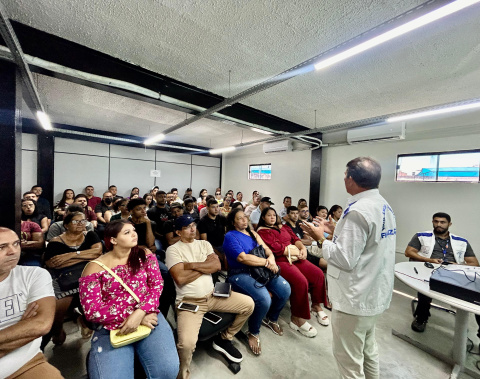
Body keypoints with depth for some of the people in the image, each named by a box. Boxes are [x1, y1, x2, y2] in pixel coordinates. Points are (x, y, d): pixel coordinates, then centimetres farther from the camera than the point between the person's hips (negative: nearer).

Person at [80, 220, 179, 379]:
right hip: (110, 328, 0)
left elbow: (157, 284, -2)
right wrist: (130, 316, -14)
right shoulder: (94, 268, -2)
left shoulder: (144, 255, 3)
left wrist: (140, 313, -19)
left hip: (147, 316, 1)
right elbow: (92, 310, -6)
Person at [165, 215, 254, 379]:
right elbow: (180, 278, -17)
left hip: (212, 295, 5)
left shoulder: (204, 244, 9)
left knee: (248, 304, -1)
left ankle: (223, 339, 20)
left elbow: (217, 265, -3)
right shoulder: (173, 250, -5)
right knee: (187, 343, -29)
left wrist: (192, 265, -11)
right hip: (189, 301, -5)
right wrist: (206, 264, -8)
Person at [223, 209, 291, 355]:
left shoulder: (252, 233, 15)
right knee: (264, 299, -28)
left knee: (285, 289, -11)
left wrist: (271, 258, -14)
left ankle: (271, 319, 19)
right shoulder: (230, 236, -7)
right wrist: (266, 262, -16)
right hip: (240, 274, -6)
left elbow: (266, 249, 9)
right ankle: (253, 333, 4)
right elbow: (243, 258, -19)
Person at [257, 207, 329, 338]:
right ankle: (297, 319, -8)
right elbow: (275, 248, -15)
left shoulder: (282, 227, 21)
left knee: (318, 274, -5)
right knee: (301, 281, -27)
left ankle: (316, 306, 15)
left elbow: (294, 238, 14)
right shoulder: (262, 231, -4)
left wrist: (303, 248, -7)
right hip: (279, 261, -8)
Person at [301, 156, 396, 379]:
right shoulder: (384, 206, 5)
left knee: (348, 358, 11)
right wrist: (336, 230, 11)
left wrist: (321, 238, -13)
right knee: (367, 347, 28)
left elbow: (345, 259, -26)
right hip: (375, 293, 10)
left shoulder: (358, 210, -26)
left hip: (355, 298, -9)